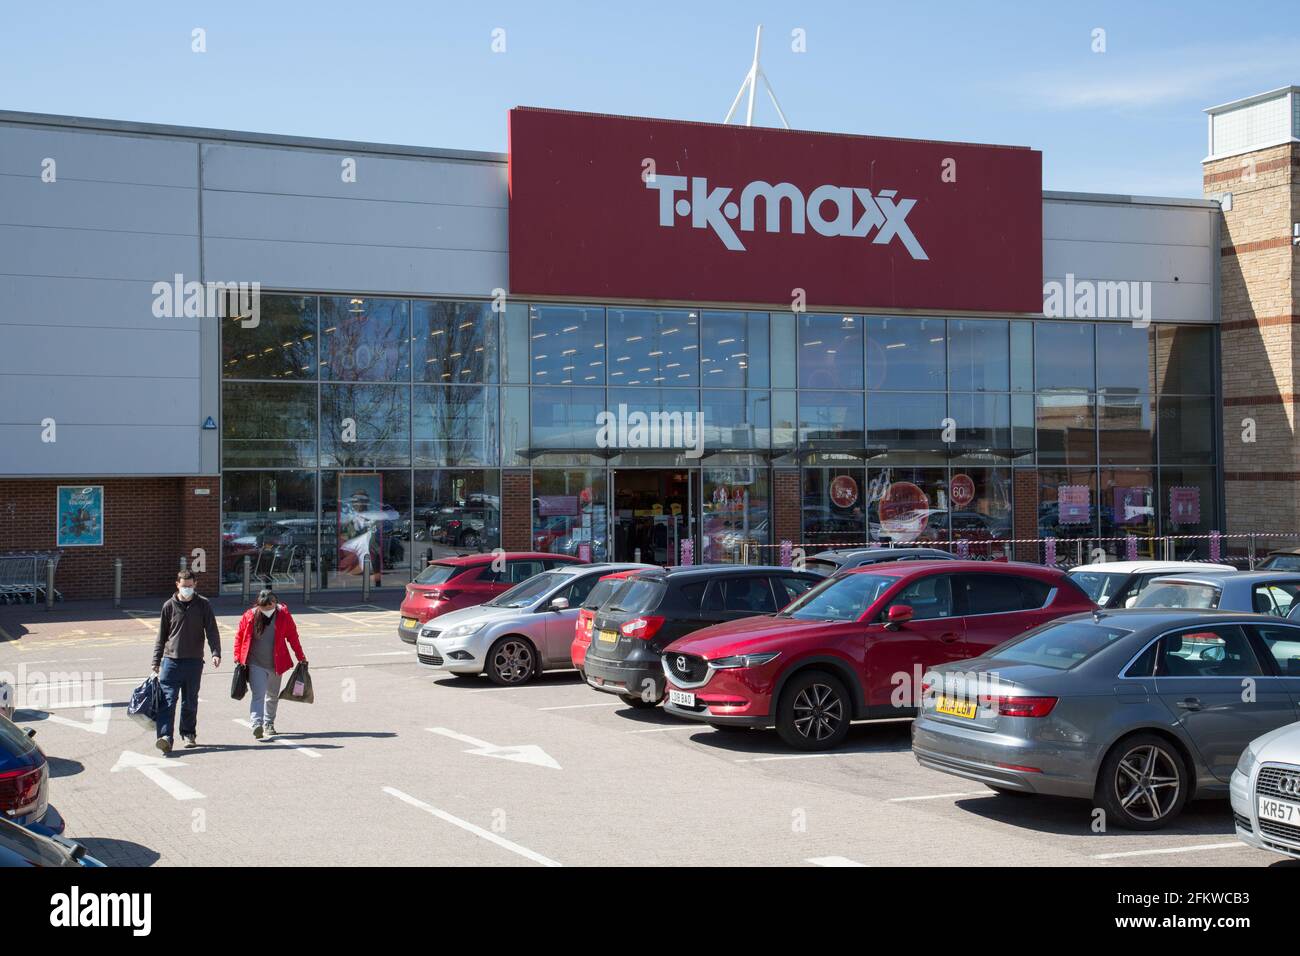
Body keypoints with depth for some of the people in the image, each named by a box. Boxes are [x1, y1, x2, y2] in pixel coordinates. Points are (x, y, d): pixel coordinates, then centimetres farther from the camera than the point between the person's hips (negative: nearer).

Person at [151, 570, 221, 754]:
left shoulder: (203, 605, 3)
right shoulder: (169, 606, 6)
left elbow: (212, 630, 1)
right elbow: (161, 636, 11)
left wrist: (216, 653, -13)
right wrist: (156, 662, 9)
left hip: (194, 661, 0)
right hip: (171, 660, 0)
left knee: (190, 701, 9)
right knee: (167, 700, -11)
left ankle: (189, 734, 22)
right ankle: (165, 737, -17)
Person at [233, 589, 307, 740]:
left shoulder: (283, 616, -6)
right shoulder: (250, 616, -8)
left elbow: (293, 636, 3)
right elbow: (239, 636, 4)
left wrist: (301, 657, 6)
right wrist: (238, 657, 2)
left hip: (276, 664, 3)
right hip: (255, 664, -3)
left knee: (273, 696, 17)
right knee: (258, 694, -17)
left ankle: (269, 724, 33)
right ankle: (257, 725, -26)